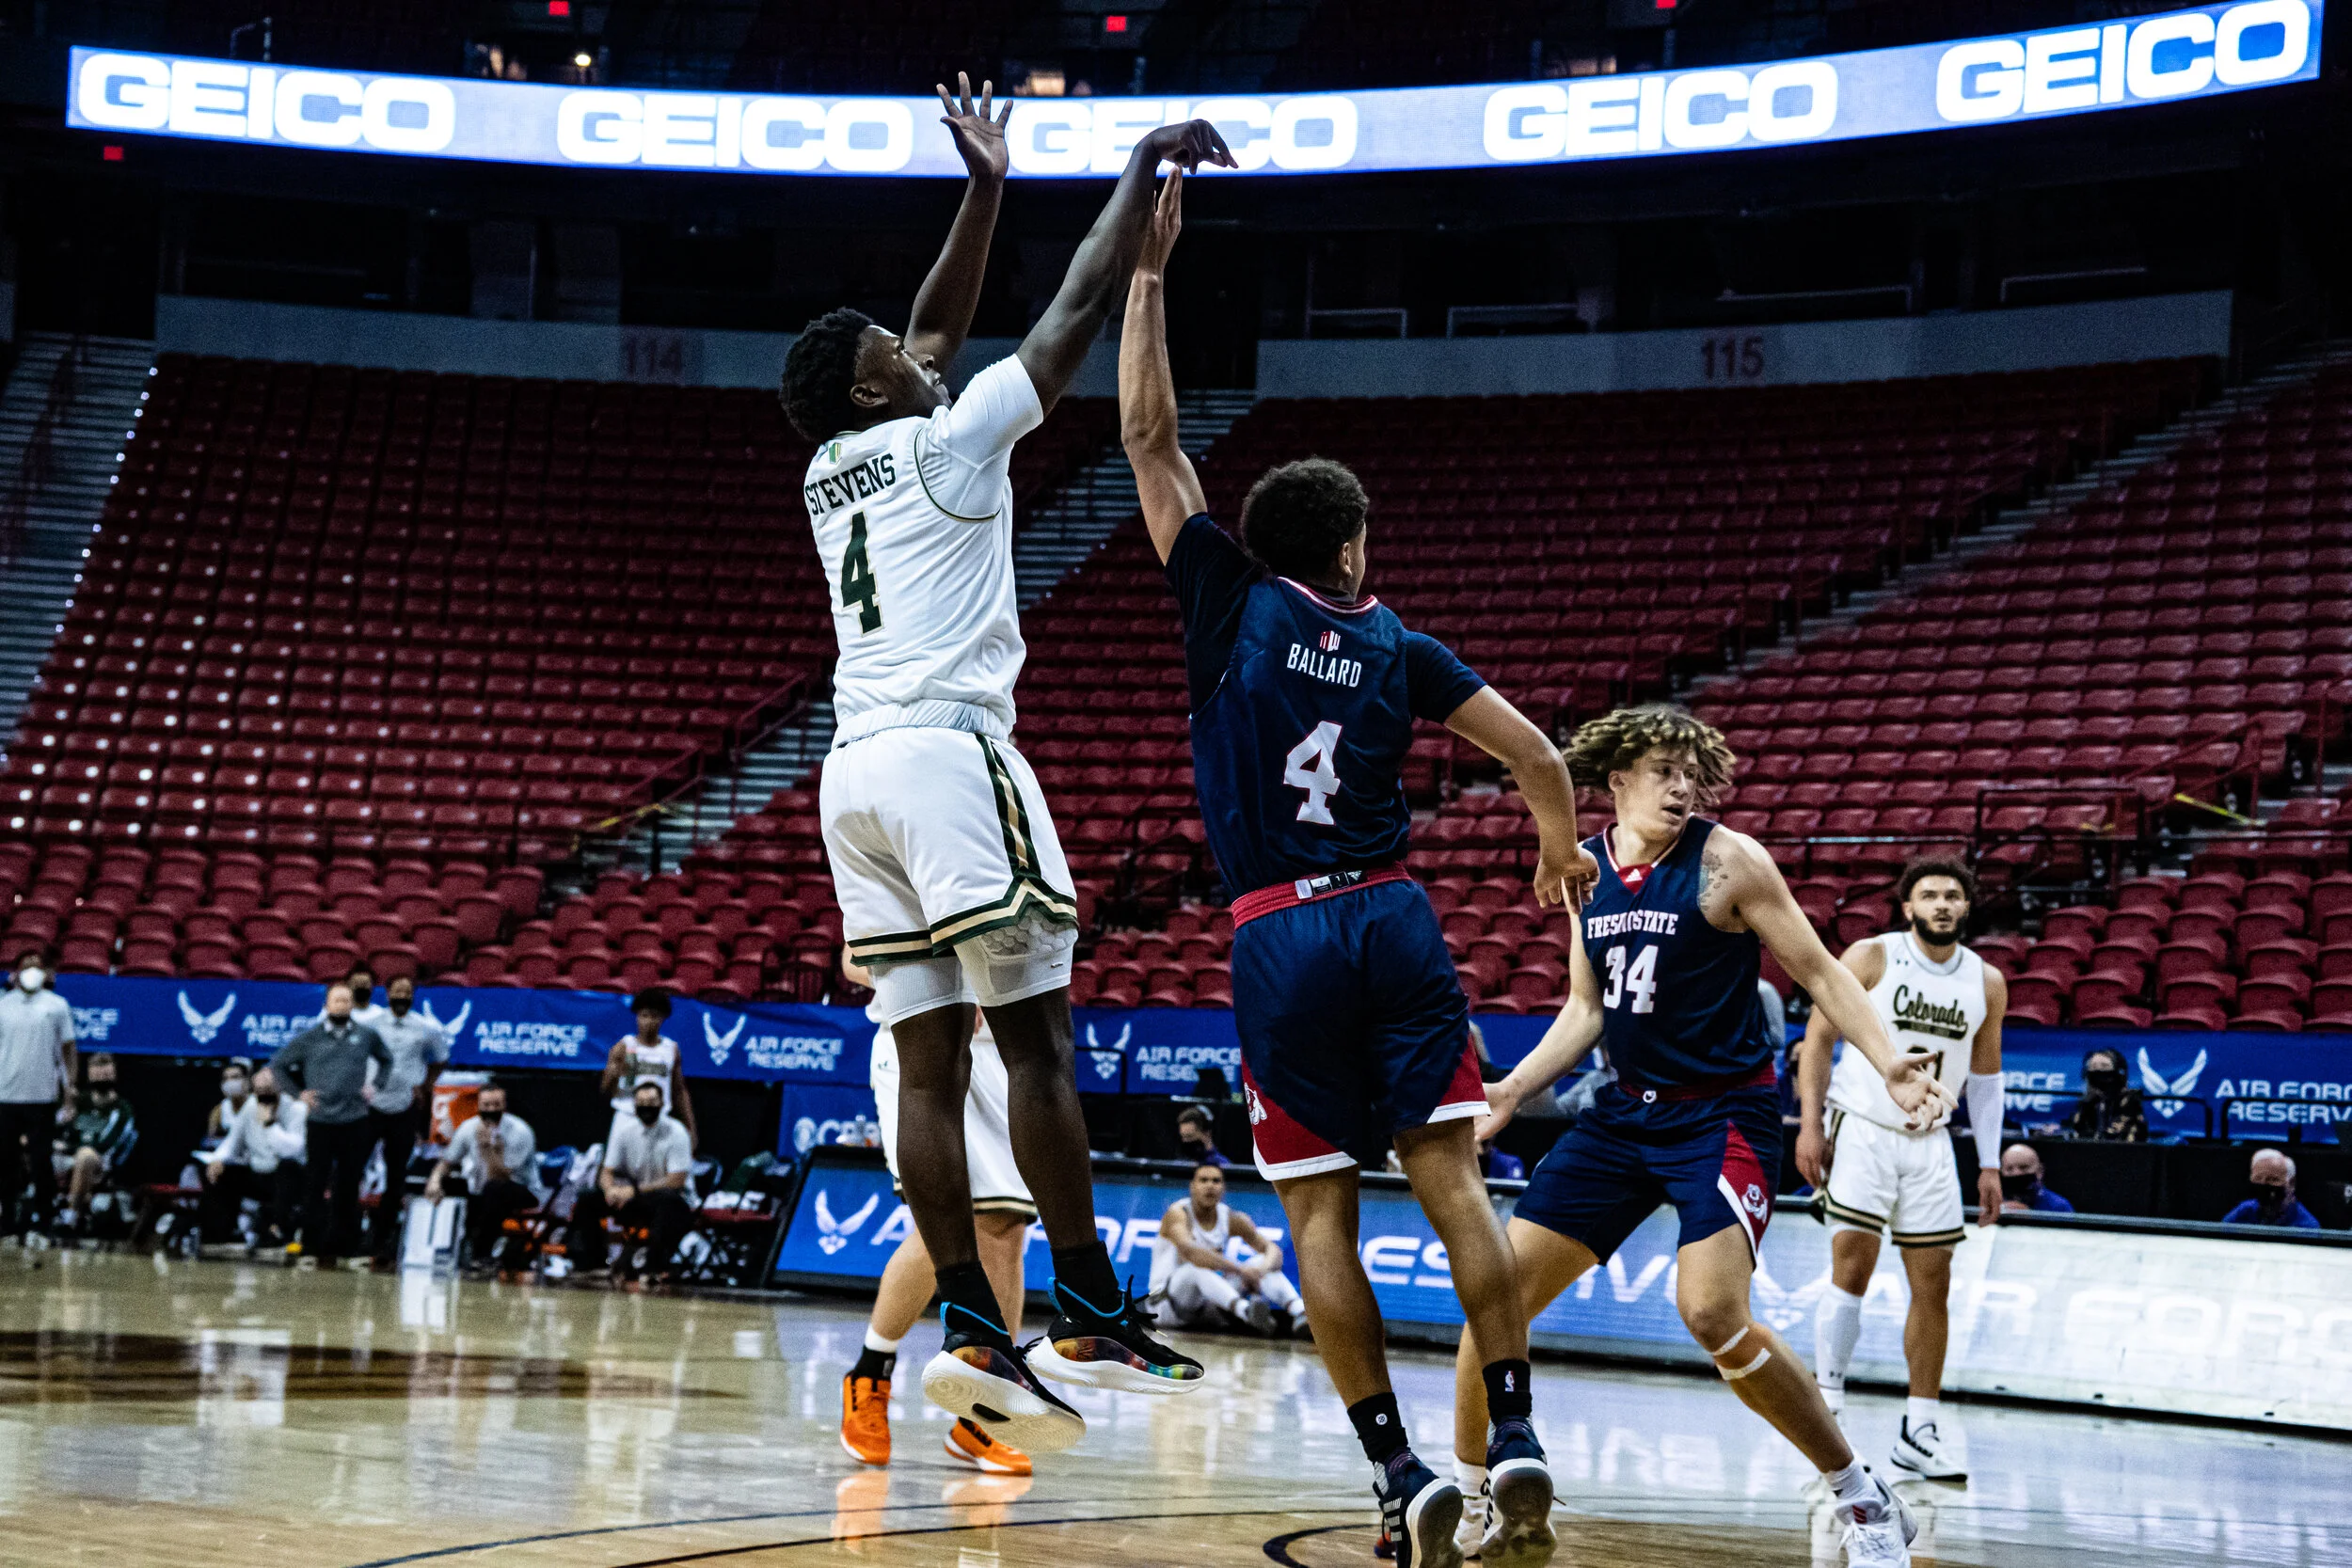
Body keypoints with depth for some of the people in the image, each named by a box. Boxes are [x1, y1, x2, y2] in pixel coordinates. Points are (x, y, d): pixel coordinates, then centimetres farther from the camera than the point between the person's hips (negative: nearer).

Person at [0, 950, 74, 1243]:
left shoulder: (57, 1005, 5)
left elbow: (67, 1049, 6)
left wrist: (69, 1089, 0)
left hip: (43, 1098, -2)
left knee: (41, 1164, -1)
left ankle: (41, 1224, 6)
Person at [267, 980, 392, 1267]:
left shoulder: (366, 1035, 6)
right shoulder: (310, 1037, 3)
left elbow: (386, 1060, 23)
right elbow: (277, 1065, 11)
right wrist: (299, 1093, 2)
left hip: (355, 1122, 1)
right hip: (320, 1122, -1)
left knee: (349, 1185, 5)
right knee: (315, 1184, -1)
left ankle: (344, 1243, 14)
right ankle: (311, 1245, 5)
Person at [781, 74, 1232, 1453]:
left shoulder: (833, 466, 19)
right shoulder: (947, 441, 0)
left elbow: (941, 336, 33)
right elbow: (1079, 314, 2)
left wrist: (986, 194, 34)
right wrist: (1144, 169, 11)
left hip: (859, 771, 8)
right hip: (948, 754, -8)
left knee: (930, 1060, 2)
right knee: (1038, 1038, -6)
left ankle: (976, 1333, -1)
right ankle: (1091, 1319, -7)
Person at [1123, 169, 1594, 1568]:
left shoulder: (1231, 602, 3)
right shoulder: (1398, 647, 7)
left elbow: (1148, 436, 4)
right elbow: (1535, 754, 4)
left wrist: (1149, 268, 8)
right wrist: (1563, 847, 24)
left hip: (1281, 936, -1)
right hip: (1395, 922, 2)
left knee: (1322, 1215, 2)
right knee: (1452, 1182, 2)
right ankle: (1516, 1440, -4)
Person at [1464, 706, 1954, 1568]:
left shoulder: (1728, 860, -10)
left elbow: (1820, 972, -8)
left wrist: (1888, 1061, -22)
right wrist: (1507, 1093, 6)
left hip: (1724, 1114, -6)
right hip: (1625, 1109, 6)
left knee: (1712, 1312, -25)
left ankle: (1863, 1497, -7)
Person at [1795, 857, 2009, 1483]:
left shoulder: (1987, 982, 5)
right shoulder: (1871, 958, -7)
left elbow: (1984, 1074, 13)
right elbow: (1818, 1038, -2)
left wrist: (1989, 1164, 9)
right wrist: (1810, 1124, -10)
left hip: (1930, 1145, 4)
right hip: (1860, 1131, -4)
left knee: (1933, 1286, 4)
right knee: (1852, 1269, -13)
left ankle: (1919, 1432, 11)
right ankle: (1826, 1406, -6)